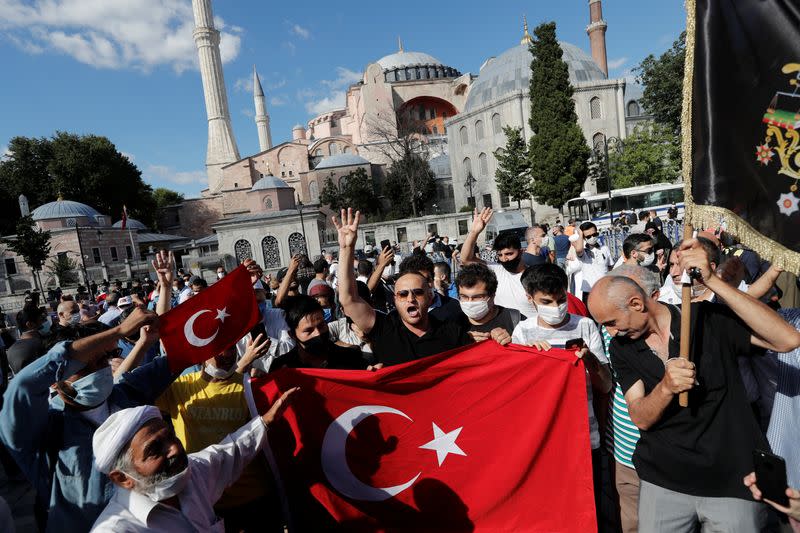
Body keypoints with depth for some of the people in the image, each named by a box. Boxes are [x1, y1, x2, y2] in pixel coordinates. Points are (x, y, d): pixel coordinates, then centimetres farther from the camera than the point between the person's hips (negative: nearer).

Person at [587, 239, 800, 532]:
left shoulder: (709, 319, -11)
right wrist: (666, 387, -31)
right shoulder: (621, 348, -4)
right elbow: (641, 418, -9)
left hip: (734, 478, -2)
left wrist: (711, 280, -32)